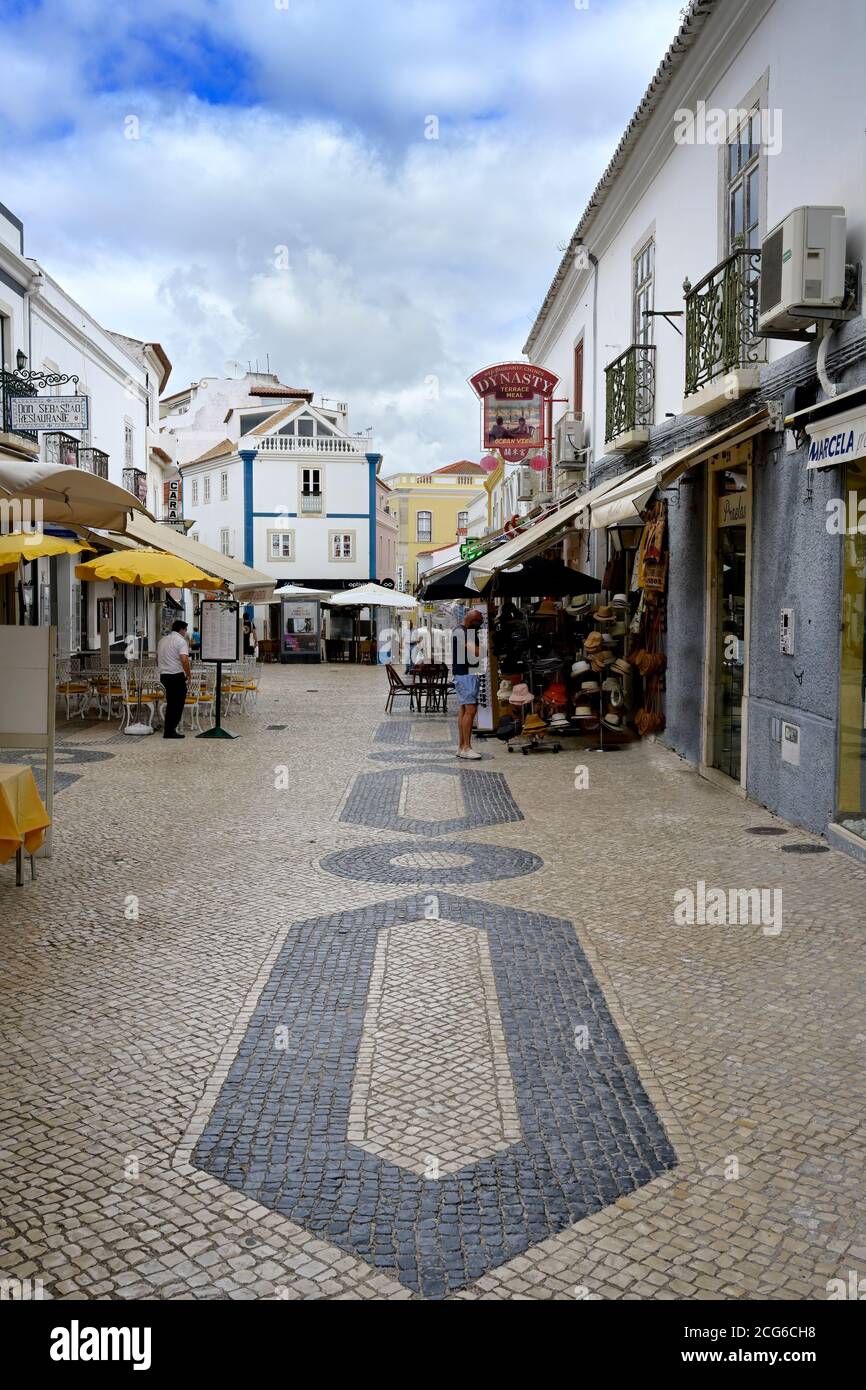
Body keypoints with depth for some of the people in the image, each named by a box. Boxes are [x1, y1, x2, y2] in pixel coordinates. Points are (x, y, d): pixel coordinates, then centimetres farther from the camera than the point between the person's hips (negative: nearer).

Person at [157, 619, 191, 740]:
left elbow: (157, 658, 21)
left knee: (170, 703, 16)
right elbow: (184, 660, -20)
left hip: (163, 675, 8)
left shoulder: (162, 640, 15)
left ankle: (168, 731, 17)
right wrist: (188, 675, -9)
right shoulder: (180, 640, -10)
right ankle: (170, 731, -3)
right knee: (177, 704, -1)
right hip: (177, 675, -8)